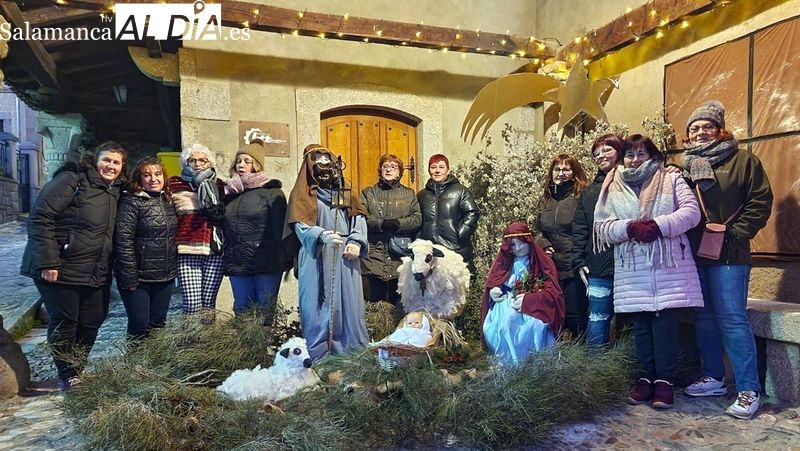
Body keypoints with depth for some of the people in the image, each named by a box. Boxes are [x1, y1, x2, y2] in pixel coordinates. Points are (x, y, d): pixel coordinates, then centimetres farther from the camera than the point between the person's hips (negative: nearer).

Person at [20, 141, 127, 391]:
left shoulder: (115, 190, 9)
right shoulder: (71, 180, -14)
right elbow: (39, 218, -18)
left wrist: (108, 267, 9)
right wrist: (47, 262, -22)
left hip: (96, 273, 7)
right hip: (60, 269, -7)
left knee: (92, 322, 10)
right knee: (63, 323, 4)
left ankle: (78, 372, 28)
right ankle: (68, 377, 19)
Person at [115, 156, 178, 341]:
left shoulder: (168, 201, 9)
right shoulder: (131, 202, -11)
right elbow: (124, 242, -17)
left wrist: (174, 270, 11)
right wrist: (129, 278, -19)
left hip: (166, 277, 6)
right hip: (139, 278, -6)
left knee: (158, 324, 14)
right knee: (140, 327, 2)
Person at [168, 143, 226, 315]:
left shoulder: (217, 185, 14)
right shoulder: (175, 184, 9)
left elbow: (224, 215, 13)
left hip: (214, 251, 2)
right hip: (187, 253, -2)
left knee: (209, 304, 2)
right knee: (192, 306, -8)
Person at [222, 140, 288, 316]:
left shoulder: (271, 191, -3)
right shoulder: (230, 192, 12)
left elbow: (280, 229, -7)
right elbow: (224, 228, 17)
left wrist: (282, 260, -10)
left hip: (266, 264, -5)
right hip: (237, 264, 5)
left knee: (266, 314, 3)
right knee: (242, 313, 11)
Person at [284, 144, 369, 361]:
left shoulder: (345, 192, 19)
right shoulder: (302, 194, 5)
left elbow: (358, 217, 12)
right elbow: (300, 225, -8)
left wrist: (357, 242, -6)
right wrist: (322, 236, -27)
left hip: (345, 258, 4)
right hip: (317, 260, -4)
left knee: (350, 304, 4)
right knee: (319, 307, -4)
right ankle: (318, 356, 4)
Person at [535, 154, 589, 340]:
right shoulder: (546, 198, 14)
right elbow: (538, 229, 18)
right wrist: (544, 245, 0)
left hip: (573, 267, -6)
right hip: (551, 266, 6)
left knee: (574, 314, -1)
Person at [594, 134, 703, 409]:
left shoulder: (671, 180, 9)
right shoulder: (612, 189, 11)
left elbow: (691, 211, -3)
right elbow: (602, 227, 2)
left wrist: (658, 226, -18)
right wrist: (631, 227, -16)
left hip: (669, 268, -1)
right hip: (633, 273, 2)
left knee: (666, 324, -2)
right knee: (641, 326, 7)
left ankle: (664, 381, 10)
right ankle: (646, 378, 19)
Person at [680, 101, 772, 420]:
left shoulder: (743, 161, 1)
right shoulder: (684, 166, 13)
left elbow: (760, 202, -4)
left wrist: (735, 234, -12)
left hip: (728, 254, -5)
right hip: (694, 254, 5)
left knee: (732, 319, -7)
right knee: (704, 319, 11)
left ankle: (749, 390, 3)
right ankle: (714, 378, 24)